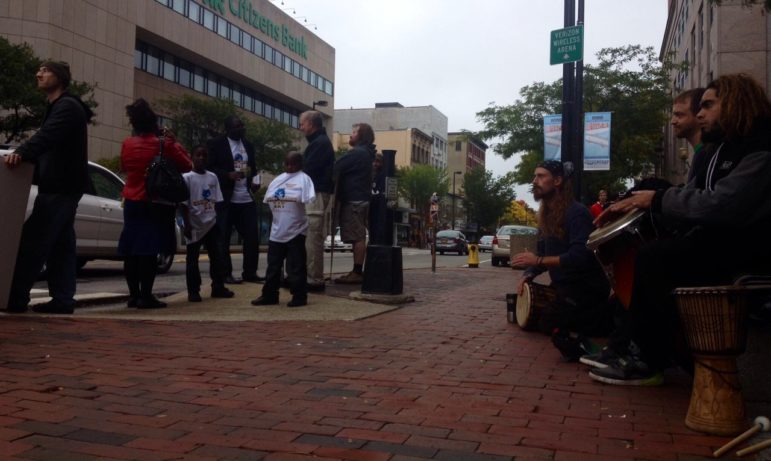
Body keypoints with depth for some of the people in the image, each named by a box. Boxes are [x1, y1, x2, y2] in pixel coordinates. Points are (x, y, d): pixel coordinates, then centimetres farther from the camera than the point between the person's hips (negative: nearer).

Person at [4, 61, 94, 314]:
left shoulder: (68, 106, -10)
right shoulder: (57, 107, 22)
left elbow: (47, 136, -29)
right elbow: (49, 142, 21)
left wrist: (21, 152, -43)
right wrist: (23, 155, 11)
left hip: (60, 186, -10)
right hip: (60, 185, 10)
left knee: (33, 241, -10)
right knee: (60, 245, 7)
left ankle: (16, 296, -7)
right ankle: (62, 298, 9)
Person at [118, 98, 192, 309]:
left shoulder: (127, 144, 2)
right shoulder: (164, 145, -12)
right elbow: (187, 165, -2)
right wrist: (173, 142, 5)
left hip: (132, 203, 5)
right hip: (157, 204, -4)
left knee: (131, 250, 10)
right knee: (149, 250, -5)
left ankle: (134, 295, 14)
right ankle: (145, 296, -7)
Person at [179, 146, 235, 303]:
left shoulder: (212, 177, 7)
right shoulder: (187, 178, -6)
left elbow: (217, 201, 10)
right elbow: (183, 203, -8)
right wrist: (187, 225, -13)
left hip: (211, 223, 4)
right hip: (194, 225, -4)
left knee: (217, 256, 6)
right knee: (192, 259, 3)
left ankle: (218, 287, 16)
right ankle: (193, 291, 10)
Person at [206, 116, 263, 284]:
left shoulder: (248, 145, 16)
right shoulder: (217, 144, -2)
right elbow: (209, 168, -7)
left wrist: (254, 181, 2)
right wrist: (228, 175, -21)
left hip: (247, 199, 6)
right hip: (226, 199, -5)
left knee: (252, 237, 4)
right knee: (223, 238, 1)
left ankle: (250, 273, 15)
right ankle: (225, 274, 10)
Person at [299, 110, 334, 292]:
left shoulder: (320, 143, -11)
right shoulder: (319, 141, 21)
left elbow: (307, 168, -17)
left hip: (317, 193, -10)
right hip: (315, 193, 10)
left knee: (312, 238, -10)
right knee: (313, 238, 12)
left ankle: (314, 279, -7)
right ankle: (313, 276, 17)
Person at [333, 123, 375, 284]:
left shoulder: (357, 153, -12)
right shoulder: (366, 153, 21)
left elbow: (336, 169, -13)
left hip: (353, 200, -10)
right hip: (362, 198, 10)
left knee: (357, 237, -10)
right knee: (359, 237, 10)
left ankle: (357, 272, -9)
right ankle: (358, 271, 14)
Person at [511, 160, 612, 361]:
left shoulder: (576, 212, -17)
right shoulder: (546, 215, 10)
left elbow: (580, 255, -28)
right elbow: (542, 255, 14)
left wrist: (538, 260, -28)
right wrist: (528, 273, -5)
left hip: (587, 288, -9)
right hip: (563, 286, 9)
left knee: (548, 321, -23)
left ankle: (605, 317, -6)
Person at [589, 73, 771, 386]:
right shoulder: (727, 147, 18)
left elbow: (721, 206, -28)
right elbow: (698, 198, 18)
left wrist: (659, 199, -18)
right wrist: (635, 202, 4)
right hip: (721, 238, 10)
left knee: (653, 257, -24)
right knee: (638, 247, -4)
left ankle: (649, 362, -13)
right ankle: (639, 346, -3)